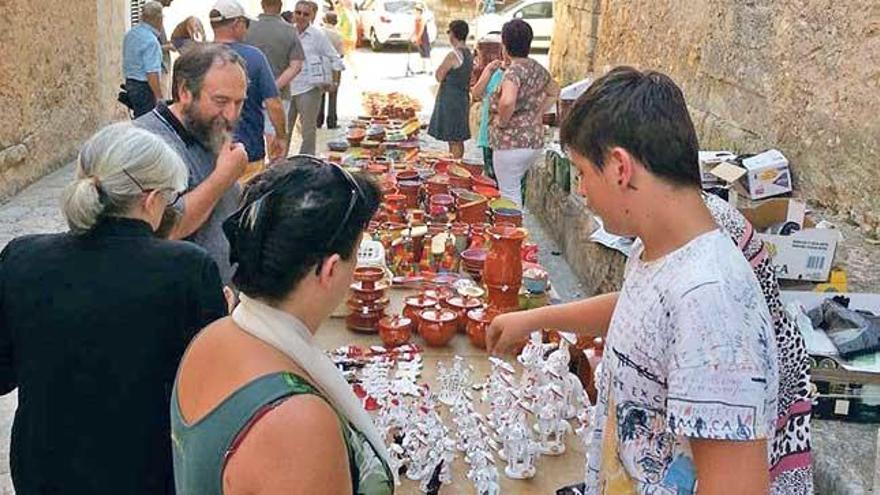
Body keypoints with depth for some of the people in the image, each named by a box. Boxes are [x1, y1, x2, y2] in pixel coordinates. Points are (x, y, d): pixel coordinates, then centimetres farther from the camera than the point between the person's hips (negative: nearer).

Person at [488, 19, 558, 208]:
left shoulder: (514, 70, -18)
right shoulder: (537, 69, 8)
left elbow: (507, 101, -36)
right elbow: (554, 91, 27)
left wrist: (502, 121, -18)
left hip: (512, 143, -8)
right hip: (535, 140, 8)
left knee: (509, 194, 2)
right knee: (515, 189, 22)